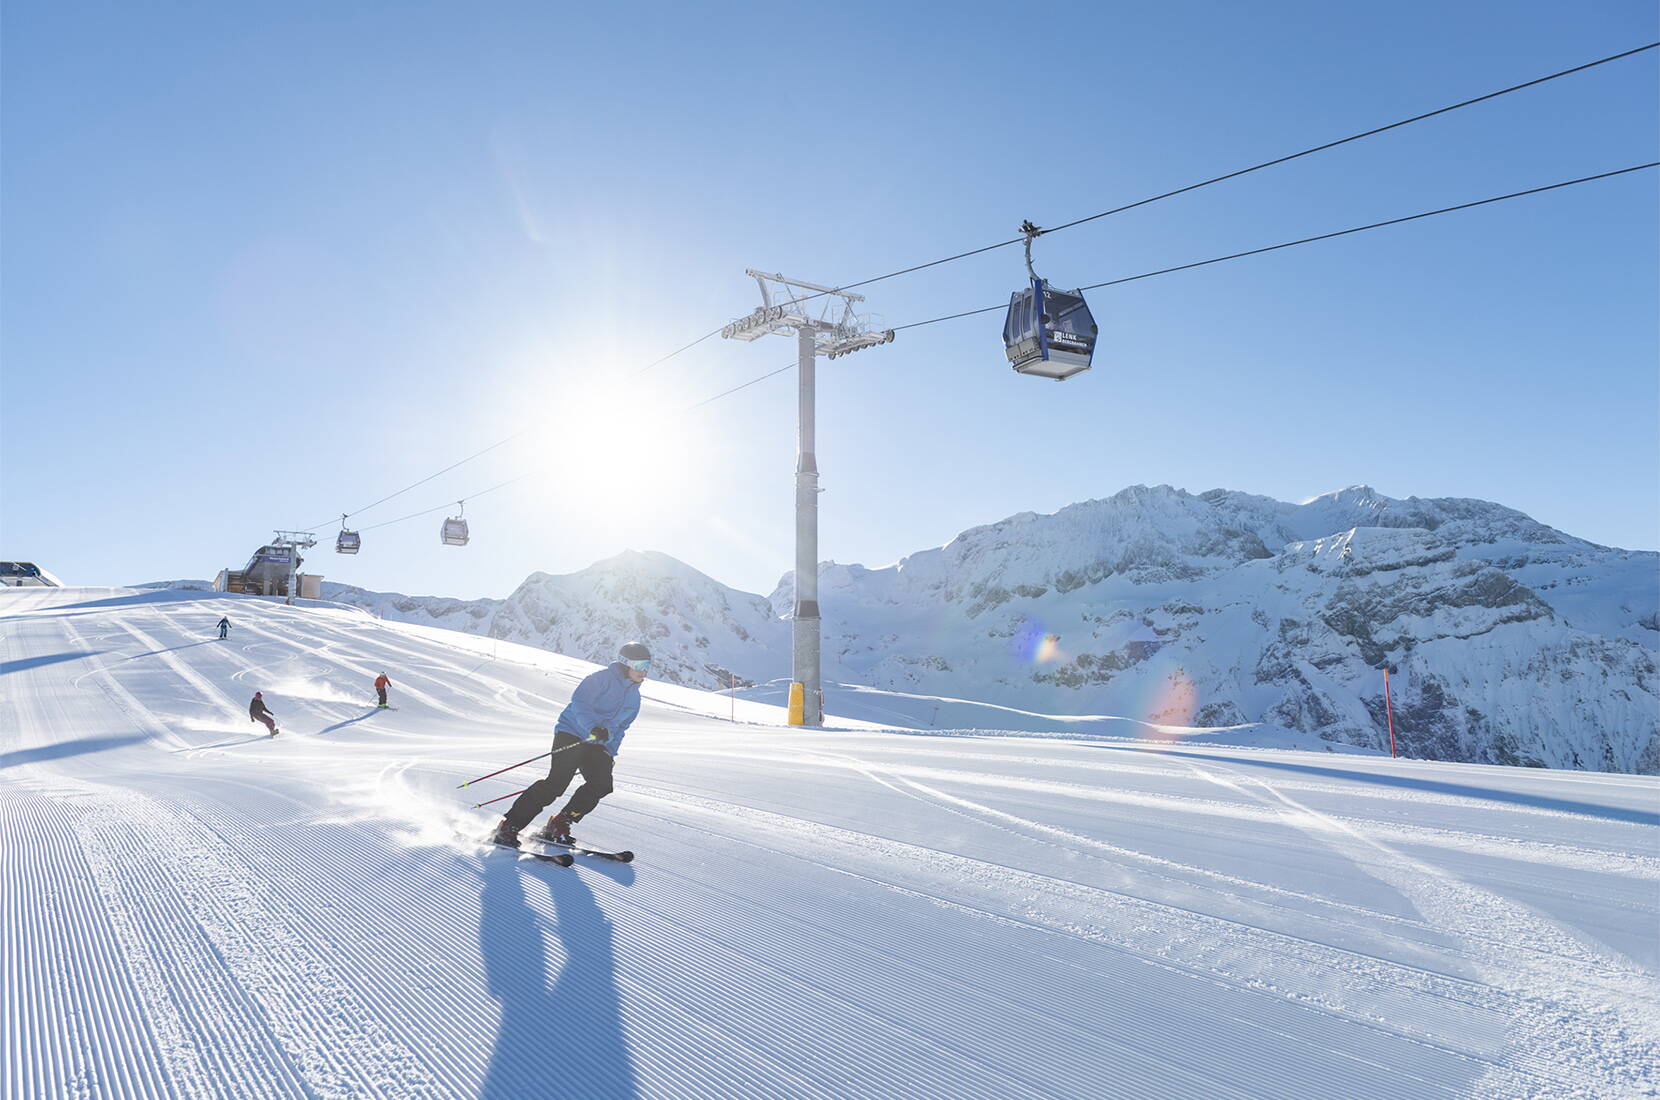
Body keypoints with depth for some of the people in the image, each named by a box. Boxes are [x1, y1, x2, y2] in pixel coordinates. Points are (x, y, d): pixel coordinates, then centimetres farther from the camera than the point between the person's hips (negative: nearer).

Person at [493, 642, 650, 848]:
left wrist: (610, 754, 17)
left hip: (596, 746, 7)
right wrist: (594, 728, -34)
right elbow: (579, 702, -19)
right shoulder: (602, 678, -7)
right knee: (556, 783, -20)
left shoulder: (634, 698, 15)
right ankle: (509, 827, -12)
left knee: (602, 784, -16)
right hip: (571, 734, -7)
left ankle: (559, 825, -3)